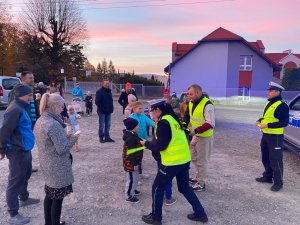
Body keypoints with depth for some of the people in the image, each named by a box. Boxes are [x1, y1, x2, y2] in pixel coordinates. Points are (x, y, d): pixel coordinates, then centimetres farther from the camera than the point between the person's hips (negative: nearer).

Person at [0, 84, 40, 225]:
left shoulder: (21, 107, 10)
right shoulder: (15, 110, -22)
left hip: (24, 149, 10)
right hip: (17, 151, -10)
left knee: (25, 175, 25)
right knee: (15, 181, -1)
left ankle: (24, 198, 46)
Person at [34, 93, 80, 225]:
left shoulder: (40, 121, 4)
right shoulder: (54, 124, -26)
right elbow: (62, 149, -24)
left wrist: (66, 137, 8)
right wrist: (73, 138, -10)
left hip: (47, 165, 9)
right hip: (57, 167, -9)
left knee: (50, 194, 22)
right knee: (57, 198, 7)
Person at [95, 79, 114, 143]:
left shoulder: (109, 91, 13)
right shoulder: (99, 91, -9)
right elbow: (97, 102, -13)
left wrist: (111, 108, 9)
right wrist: (102, 109, -16)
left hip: (108, 111, 7)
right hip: (102, 112, -7)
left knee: (108, 125, 11)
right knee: (101, 125, 2)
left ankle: (107, 137, 19)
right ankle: (101, 138, 11)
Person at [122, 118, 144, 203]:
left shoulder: (132, 135, 6)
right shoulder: (130, 138, -27)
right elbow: (131, 153, -26)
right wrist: (134, 164, -21)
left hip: (134, 161, 10)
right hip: (131, 163, -10)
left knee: (136, 177, 25)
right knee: (131, 179, 3)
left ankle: (132, 190, 43)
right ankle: (129, 196, 18)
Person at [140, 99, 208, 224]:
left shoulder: (163, 122, -16)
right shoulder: (172, 118, 11)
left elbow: (160, 145, -18)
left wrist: (147, 144, -1)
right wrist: (152, 142, 14)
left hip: (172, 162, -9)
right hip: (184, 159, 9)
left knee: (157, 188, 10)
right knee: (184, 187, 23)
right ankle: (200, 214, 29)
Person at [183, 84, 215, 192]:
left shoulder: (207, 105, -25)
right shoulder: (191, 103, 1)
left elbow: (210, 124, -28)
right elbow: (187, 116, 14)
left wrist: (196, 131, -32)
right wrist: (184, 125, -4)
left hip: (204, 137, -8)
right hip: (195, 135, 8)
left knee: (201, 161, 4)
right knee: (194, 158, 22)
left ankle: (201, 183, 20)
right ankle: (198, 176, 41)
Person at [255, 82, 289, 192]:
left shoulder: (282, 105, -16)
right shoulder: (269, 103, 12)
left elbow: (284, 122, -20)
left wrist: (268, 125, -25)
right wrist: (260, 121, 5)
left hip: (275, 136, -9)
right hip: (265, 134, 9)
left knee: (275, 160, -3)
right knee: (265, 158, 19)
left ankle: (278, 182, 9)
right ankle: (268, 176, 34)